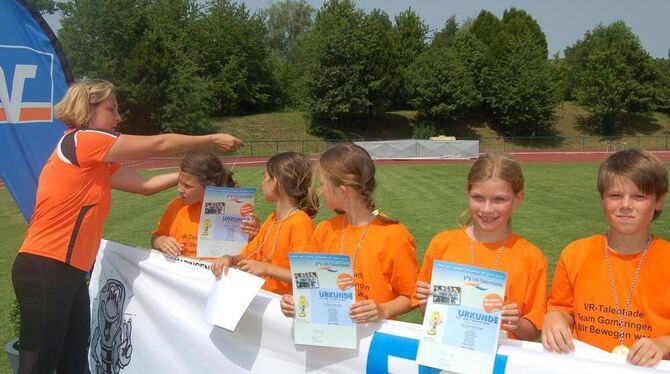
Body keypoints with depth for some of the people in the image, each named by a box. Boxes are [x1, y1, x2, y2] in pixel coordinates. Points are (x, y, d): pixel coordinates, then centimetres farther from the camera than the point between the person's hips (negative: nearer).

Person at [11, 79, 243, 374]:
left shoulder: (97, 160, 15)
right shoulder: (82, 140, -13)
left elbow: (146, 185, 14)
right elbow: (160, 145, -8)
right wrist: (212, 140, 2)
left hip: (70, 271, 10)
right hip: (45, 270, -10)